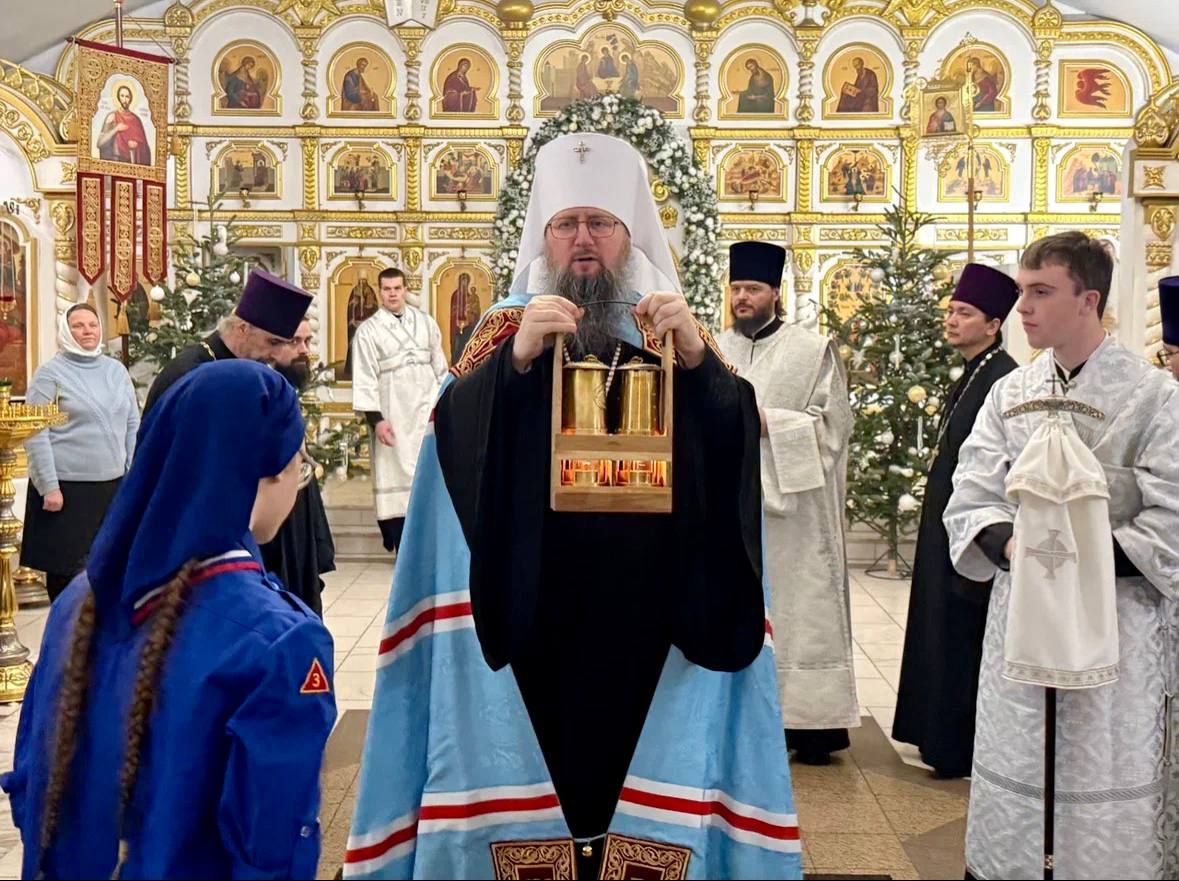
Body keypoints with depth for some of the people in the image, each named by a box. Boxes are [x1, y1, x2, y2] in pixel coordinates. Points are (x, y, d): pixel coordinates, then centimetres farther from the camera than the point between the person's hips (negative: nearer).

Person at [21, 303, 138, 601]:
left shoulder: (116, 370, 10)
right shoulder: (51, 372, -4)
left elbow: (133, 425, 14)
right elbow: (35, 433, -8)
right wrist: (49, 486, -13)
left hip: (113, 484, 4)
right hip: (67, 486, -4)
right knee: (65, 567, 1)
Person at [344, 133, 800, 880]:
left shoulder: (674, 330, 9)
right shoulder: (508, 326, 7)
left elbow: (739, 441, -5)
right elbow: (453, 432, -9)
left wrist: (698, 359, -21)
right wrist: (516, 357, -23)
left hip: (649, 608, 1)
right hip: (529, 609, -1)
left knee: (651, 759, 4)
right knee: (530, 763, 1)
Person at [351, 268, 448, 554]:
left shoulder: (426, 322, 8)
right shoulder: (368, 331, -1)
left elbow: (440, 366, 12)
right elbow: (364, 378, -6)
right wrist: (375, 418, -14)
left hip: (426, 410, 3)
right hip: (392, 415, -3)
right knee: (396, 473, -1)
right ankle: (405, 549, 4)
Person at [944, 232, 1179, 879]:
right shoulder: (1009, 394, 6)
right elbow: (970, 499, 1)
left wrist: (1089, 553, -23)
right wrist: (1013, 544, -19)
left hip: (1114, 623, -3)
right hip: (1021, 618, 4)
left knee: (1106, 804, 4)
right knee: (1014, 793, 11)